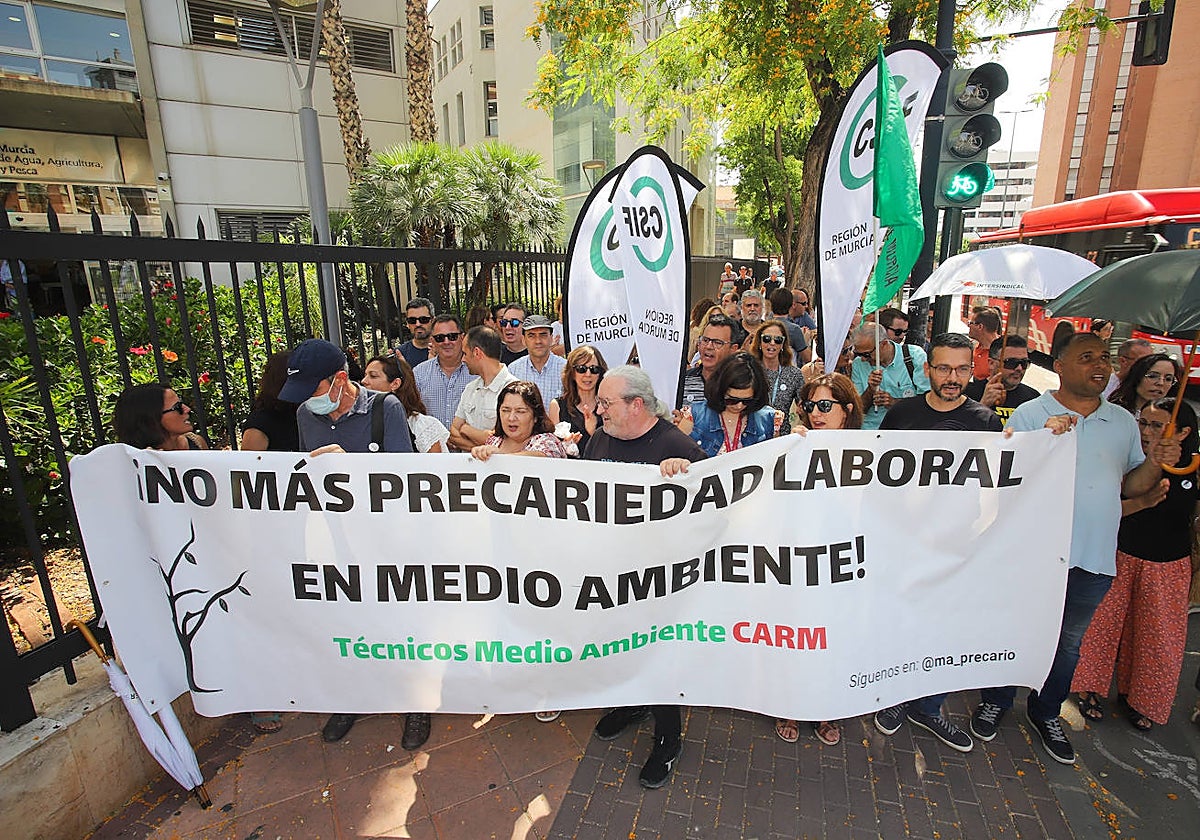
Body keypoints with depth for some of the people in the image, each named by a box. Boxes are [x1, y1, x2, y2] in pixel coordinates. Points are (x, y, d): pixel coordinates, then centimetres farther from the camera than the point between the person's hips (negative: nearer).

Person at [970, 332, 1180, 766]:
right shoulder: (1030, 415, -6)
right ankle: (995, 701, 30)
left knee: (1068, 640, 18)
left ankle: (1046, 712, 37)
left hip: (1094, 557, 4)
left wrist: (1156, 463, -5)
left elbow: (1128, 485, 14)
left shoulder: (1124, 421, 9)